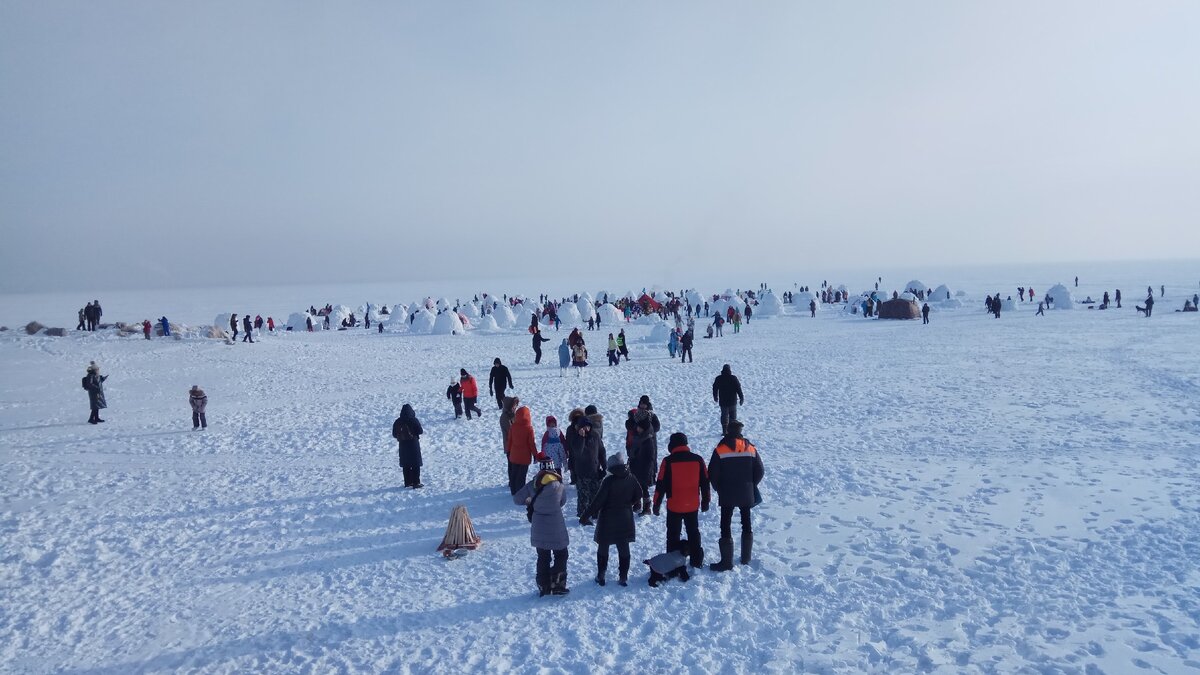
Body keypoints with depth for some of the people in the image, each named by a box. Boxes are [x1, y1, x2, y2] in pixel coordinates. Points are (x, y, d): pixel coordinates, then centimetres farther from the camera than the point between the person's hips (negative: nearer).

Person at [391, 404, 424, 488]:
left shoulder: (397, 422, 0)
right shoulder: (414, 420, -12)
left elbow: (394, 435, 4)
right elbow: (420, 431, -11)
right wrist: (424, 431, 11)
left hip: (403, 445, 4)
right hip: (413, 444, -4)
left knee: (406, 465, 13)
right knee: (416, 464, 3)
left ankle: (408, 482, 16)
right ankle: (416, 483, 0)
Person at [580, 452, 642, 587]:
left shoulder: (609, 481, -20)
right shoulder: (631, 479, -6)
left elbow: (598, 501, -20)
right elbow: (638, 496, 8)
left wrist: (585, 516, -14)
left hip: (608, 520, -4)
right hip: (625, 519, 4)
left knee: (603, 548, 12)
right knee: (623, 548, 13)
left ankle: (601, 575, 16)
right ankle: (623, 577, 14)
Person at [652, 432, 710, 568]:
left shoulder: (668, 461, -10)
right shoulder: (698, 459, -1)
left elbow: (660, 484, -8)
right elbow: (705, 482, 6)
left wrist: (656, 504, 1)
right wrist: (706, 501, 17)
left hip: (674, 506, -3)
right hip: (693, 505, 3)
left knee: (673, 535, 8)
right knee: (693, 533, 18)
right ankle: (697, 561, 22)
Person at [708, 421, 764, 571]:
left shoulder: (720, 449, -9)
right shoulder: (751, 448, -1)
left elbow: (712, 474, -9)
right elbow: (759, 471, 1)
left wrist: (719, 489, 7)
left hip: (727, 495, -3)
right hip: (747, 495, 3)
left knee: (725, 526, 0)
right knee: (746, 524, 18)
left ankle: (727, 561, -2)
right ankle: (746, 558, 25)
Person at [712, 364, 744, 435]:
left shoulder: (718, 379, -3)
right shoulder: (733, 378, -10)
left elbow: (715, 389, 8)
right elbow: (738, 388, -8)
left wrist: (715, 398, 23)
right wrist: (741, 398, 1)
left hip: (723, 401, 2)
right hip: (732, 401, -1)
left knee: (724, 415, 10)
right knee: (732, 416, 10)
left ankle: (725, 431, 8)